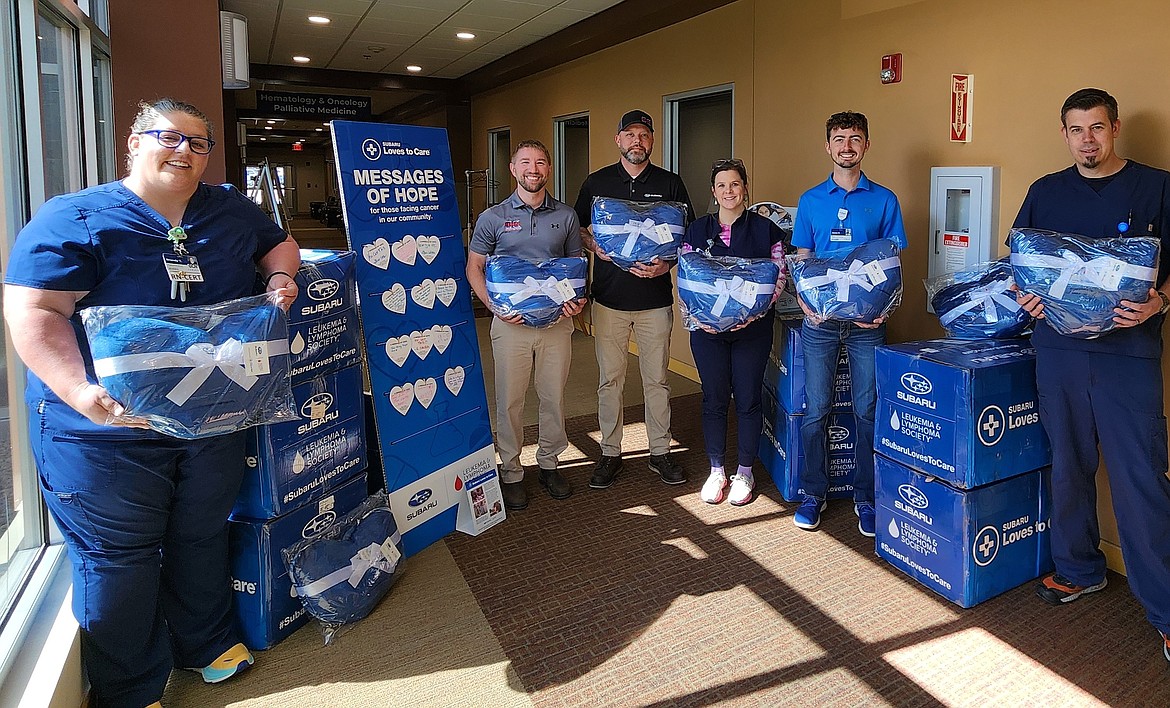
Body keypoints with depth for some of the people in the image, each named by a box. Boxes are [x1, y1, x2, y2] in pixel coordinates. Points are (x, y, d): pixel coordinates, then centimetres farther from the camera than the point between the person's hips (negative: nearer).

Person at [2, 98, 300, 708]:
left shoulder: (232, 211, 7)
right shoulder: (75, 220, -10)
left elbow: (278, 244, 23)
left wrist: (281, 277, -1)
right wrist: (82, 394, -30)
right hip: (105, 430, -4)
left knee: (202, 540, 20)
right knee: (118, 558, 9)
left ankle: (206, 642, 43)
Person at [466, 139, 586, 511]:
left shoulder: (565, 216, 7)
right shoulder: (493, 217, 1)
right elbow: (474, 267, 3)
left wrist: (578, 298, -6)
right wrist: (495, 306, -12)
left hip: (557, 319, 2)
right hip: (511, 322, -2)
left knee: (554, 397, 11)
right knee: (510, 401, 4)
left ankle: (549, 463, 29)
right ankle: (511, 473, 18)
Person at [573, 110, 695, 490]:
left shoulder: (670, 183, 6)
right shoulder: (597, 182, 7)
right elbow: (577, 229, 13)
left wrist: (667, 263, -12)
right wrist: (595, 245, -8)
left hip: (655, 297, 0)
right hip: (609, 297, 1)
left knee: (656, 379, 7)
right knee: (610, 379, 6)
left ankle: (661, 452, 21)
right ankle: (610, 453, 19)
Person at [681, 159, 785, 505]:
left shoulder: (765, 229, 1)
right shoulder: (697, 230, 6)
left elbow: (779, 279, -1)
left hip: (753, 329, -1)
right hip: (708, 329, 1)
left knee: (748, 400, 5)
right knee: (713, 399, 7)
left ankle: (745, 473, 21)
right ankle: (716, 472, 22)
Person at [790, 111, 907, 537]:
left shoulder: (884, 201, 6)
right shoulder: (811, 200, 9)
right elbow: (800, 261, 8)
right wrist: (805, 303, -9)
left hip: (867, 321, 0)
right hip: (820, 320, 1)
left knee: (867, 411, 4)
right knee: (816, 410, 3)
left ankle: (866, 498, 17)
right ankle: (813, 494, 16)